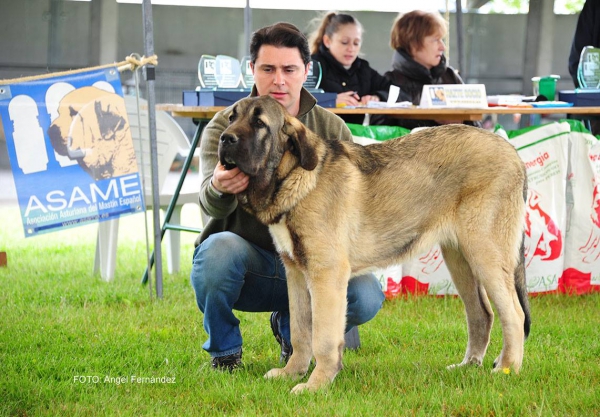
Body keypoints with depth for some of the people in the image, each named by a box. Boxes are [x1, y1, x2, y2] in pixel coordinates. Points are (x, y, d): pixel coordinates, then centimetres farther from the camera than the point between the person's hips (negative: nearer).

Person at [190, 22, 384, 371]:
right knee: (219, 249, -36)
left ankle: (292, 328, 9)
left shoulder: (331, 128, 4)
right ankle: (224, 352, -7)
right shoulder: (226, 125, -4)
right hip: (248, 258, -2)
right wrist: (219, 189, -46)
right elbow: (212, 206, -21)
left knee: (366, 296, -26)